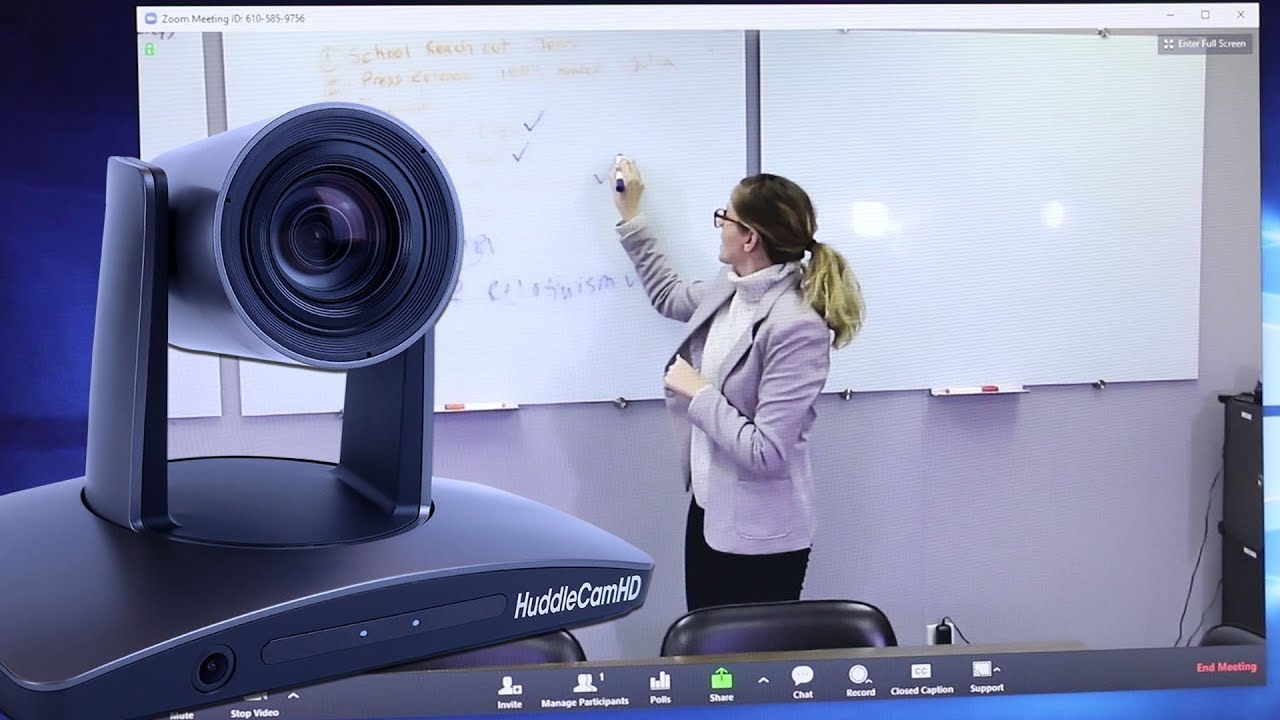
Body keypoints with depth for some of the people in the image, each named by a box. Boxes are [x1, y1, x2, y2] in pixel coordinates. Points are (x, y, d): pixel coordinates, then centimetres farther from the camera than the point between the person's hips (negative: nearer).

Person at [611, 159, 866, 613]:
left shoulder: (796, 327, -26)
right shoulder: (731, 290, 0)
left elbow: (765, 453, -28)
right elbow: (670, 297, 24)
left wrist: (698, 393, -18)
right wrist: (630, 218, 23)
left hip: (759, 537, -8)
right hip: (709, 510, 9)